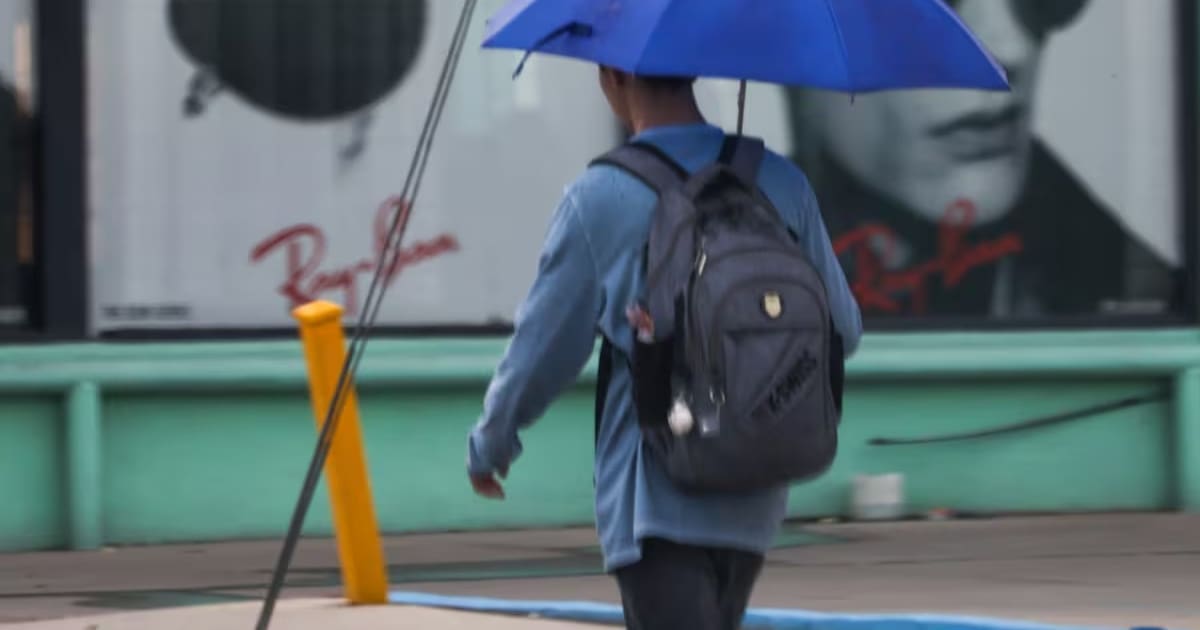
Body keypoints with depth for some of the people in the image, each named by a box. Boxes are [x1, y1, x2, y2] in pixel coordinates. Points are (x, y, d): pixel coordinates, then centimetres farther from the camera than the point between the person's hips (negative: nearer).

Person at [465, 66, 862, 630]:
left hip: (656, 502, -5)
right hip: (753, 500, 5)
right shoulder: (783, 185, 1)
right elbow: (842, 331, 8)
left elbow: (544, 347, -4)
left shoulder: (598, 200, -10)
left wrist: (489, 444, 14)